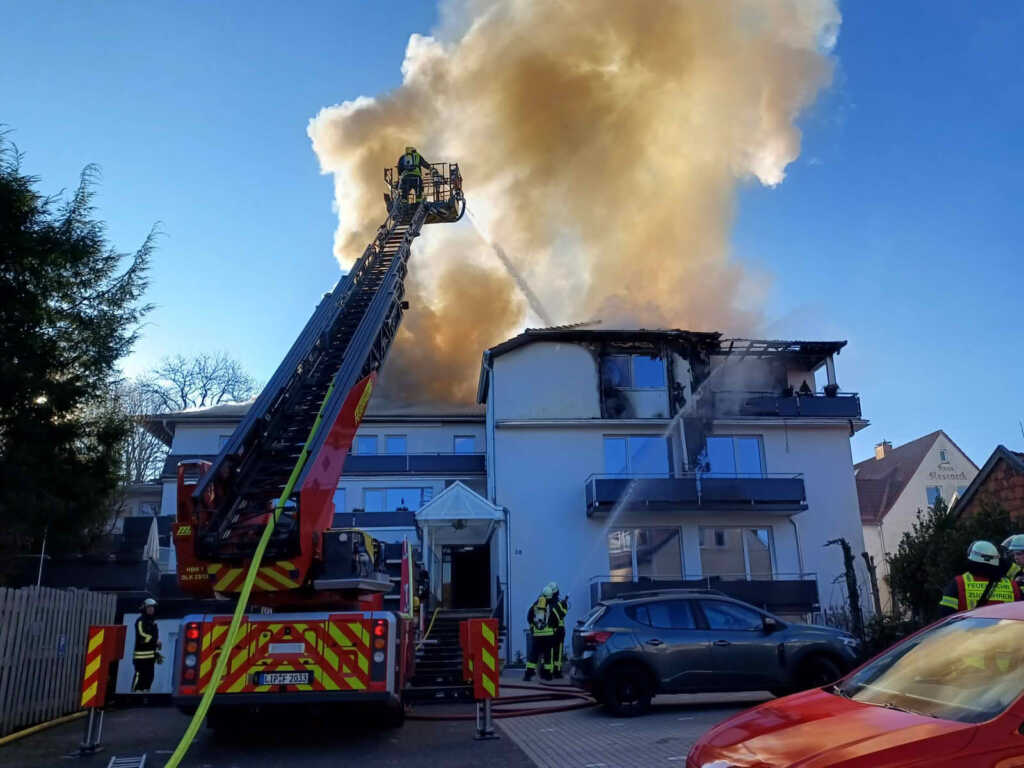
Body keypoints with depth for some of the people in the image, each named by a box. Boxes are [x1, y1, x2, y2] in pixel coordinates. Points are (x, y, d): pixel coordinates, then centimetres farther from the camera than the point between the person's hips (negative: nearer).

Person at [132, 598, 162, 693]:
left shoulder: (153, 622, 20)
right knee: (139, 675, -12)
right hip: (141, 654, -9)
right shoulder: (141, 621, -7)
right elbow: (142, 636, -19)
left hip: (151, 655, 9)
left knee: (149, 676, 10)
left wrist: (157, 653, 23)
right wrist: (156, 641, -22)